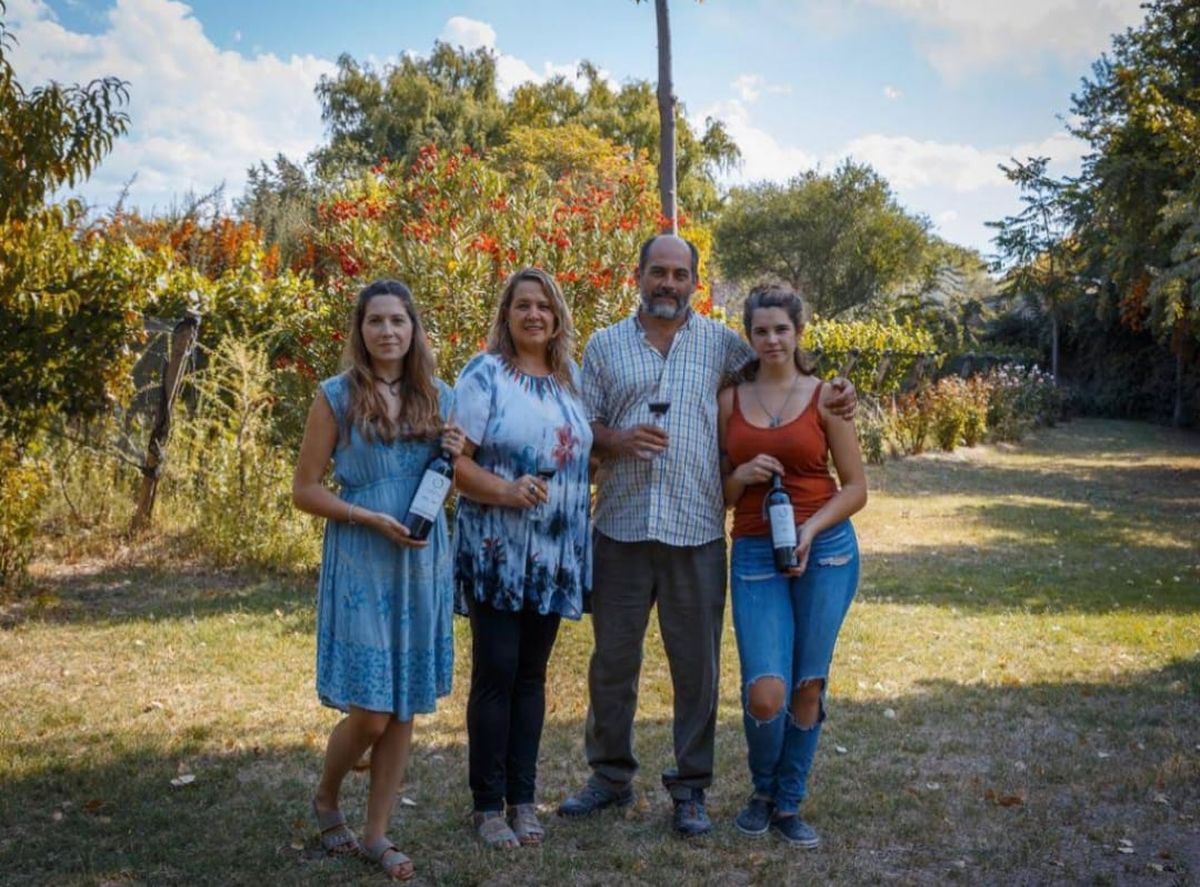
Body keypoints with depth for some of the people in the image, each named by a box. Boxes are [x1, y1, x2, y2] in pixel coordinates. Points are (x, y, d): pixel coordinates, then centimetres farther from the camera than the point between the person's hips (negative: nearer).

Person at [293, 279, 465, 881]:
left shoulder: (439, 398, 7)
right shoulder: (336, 396, -4)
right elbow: (304, 491, -4)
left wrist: (459, 458, -4)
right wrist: (373, 519, -16)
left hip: (424, 564, 4)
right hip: (360, 564, -4)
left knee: (405, 710, 7)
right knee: (368, 711, -4)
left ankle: (377, 834, 22)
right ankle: (325, 799, 26)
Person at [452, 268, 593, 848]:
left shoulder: (572, 379, 12)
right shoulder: (485, 374, -6)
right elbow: (455, 459, -12)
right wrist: (506, 491, -25)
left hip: (555, 555, 5)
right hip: (496, 552, -5)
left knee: (531, 674, 11)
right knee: (495, 674, -1)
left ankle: (522, 799, 20)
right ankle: (488, 805, 11)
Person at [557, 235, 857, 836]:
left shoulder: (721, 342, 7)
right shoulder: (605, 345, 8)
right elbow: (583, 426, 9)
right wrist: (616, 440, -12)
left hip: (696, 531, 0)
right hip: (620, 527, 1)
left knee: (697, 664, 6)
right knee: (612, 659, 9)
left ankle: (690, 787, 20)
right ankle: (610, 775, 26)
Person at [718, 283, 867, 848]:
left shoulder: (825, 397, 3)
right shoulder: (729, 400, 8)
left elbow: (855, 488, 3)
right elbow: (721, 495, 12)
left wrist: (811, 528, -13)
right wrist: (742, 476, -9)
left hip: (825, 549, 0)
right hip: (754, 553, 0)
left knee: (807, 686, 5)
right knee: (765, 694, -11)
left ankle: (788, 804, 25)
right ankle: (762, 790, 19)